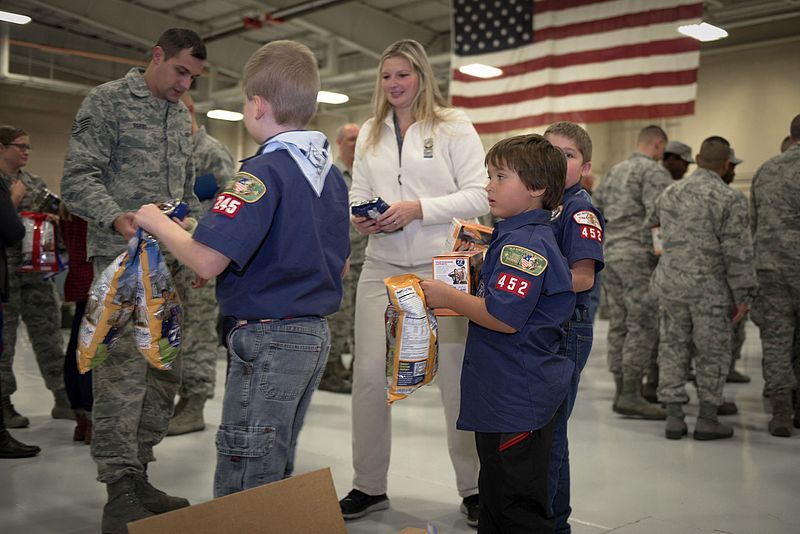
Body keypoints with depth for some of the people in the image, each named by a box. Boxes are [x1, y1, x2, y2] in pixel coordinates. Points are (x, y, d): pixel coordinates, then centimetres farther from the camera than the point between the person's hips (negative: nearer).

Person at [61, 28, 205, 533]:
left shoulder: (183, 117, 19)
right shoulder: (107, 101, -1)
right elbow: (78, 179, -8)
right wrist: (117, 217, -25)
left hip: (172, 263, 7)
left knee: (166, 372, 7)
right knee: (124, 372, -10)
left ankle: (138, 476, 18)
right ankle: (121, 492, -2)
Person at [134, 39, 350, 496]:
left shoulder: (264, 172, -18)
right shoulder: (333, 173, 8)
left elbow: (208, 261, -25)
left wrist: (157, 222, -8)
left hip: (269, 338, -9)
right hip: (316, 333, 9)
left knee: (242, 489, 2)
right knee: (278, 474, 21)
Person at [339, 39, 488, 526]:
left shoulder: (454, 127, 0)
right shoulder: (370, 133, 14)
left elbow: (479, 195, -7)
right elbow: (358, 192, 16)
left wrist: (418, 208, -17)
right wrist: (360, 217, -7)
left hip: (444, 265, -4)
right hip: (383, 266, 4)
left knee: (458, 375, 2)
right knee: (368, 373, 1)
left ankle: (473, 488, 19)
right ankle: (369, 486, 18)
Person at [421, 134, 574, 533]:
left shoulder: (523, 243, -19)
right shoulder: (514, 236, 14)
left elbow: (504, 318, -27)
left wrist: (449, 298, -15)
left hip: (516, 400, -11)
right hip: (506, 395, 11)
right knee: (496, 496, 21)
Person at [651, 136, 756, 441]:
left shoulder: (670, 193, 5)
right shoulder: (730, 199, -11)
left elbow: (652, 228, 17)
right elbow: (738, 253, -12)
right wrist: (743, 296, -5)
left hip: (671, 284, 4)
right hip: (710, 289, -4)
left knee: (673, 350, 10)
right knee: (712, 353, 8)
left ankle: (674, 419, 12)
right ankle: (707, 420, 13)